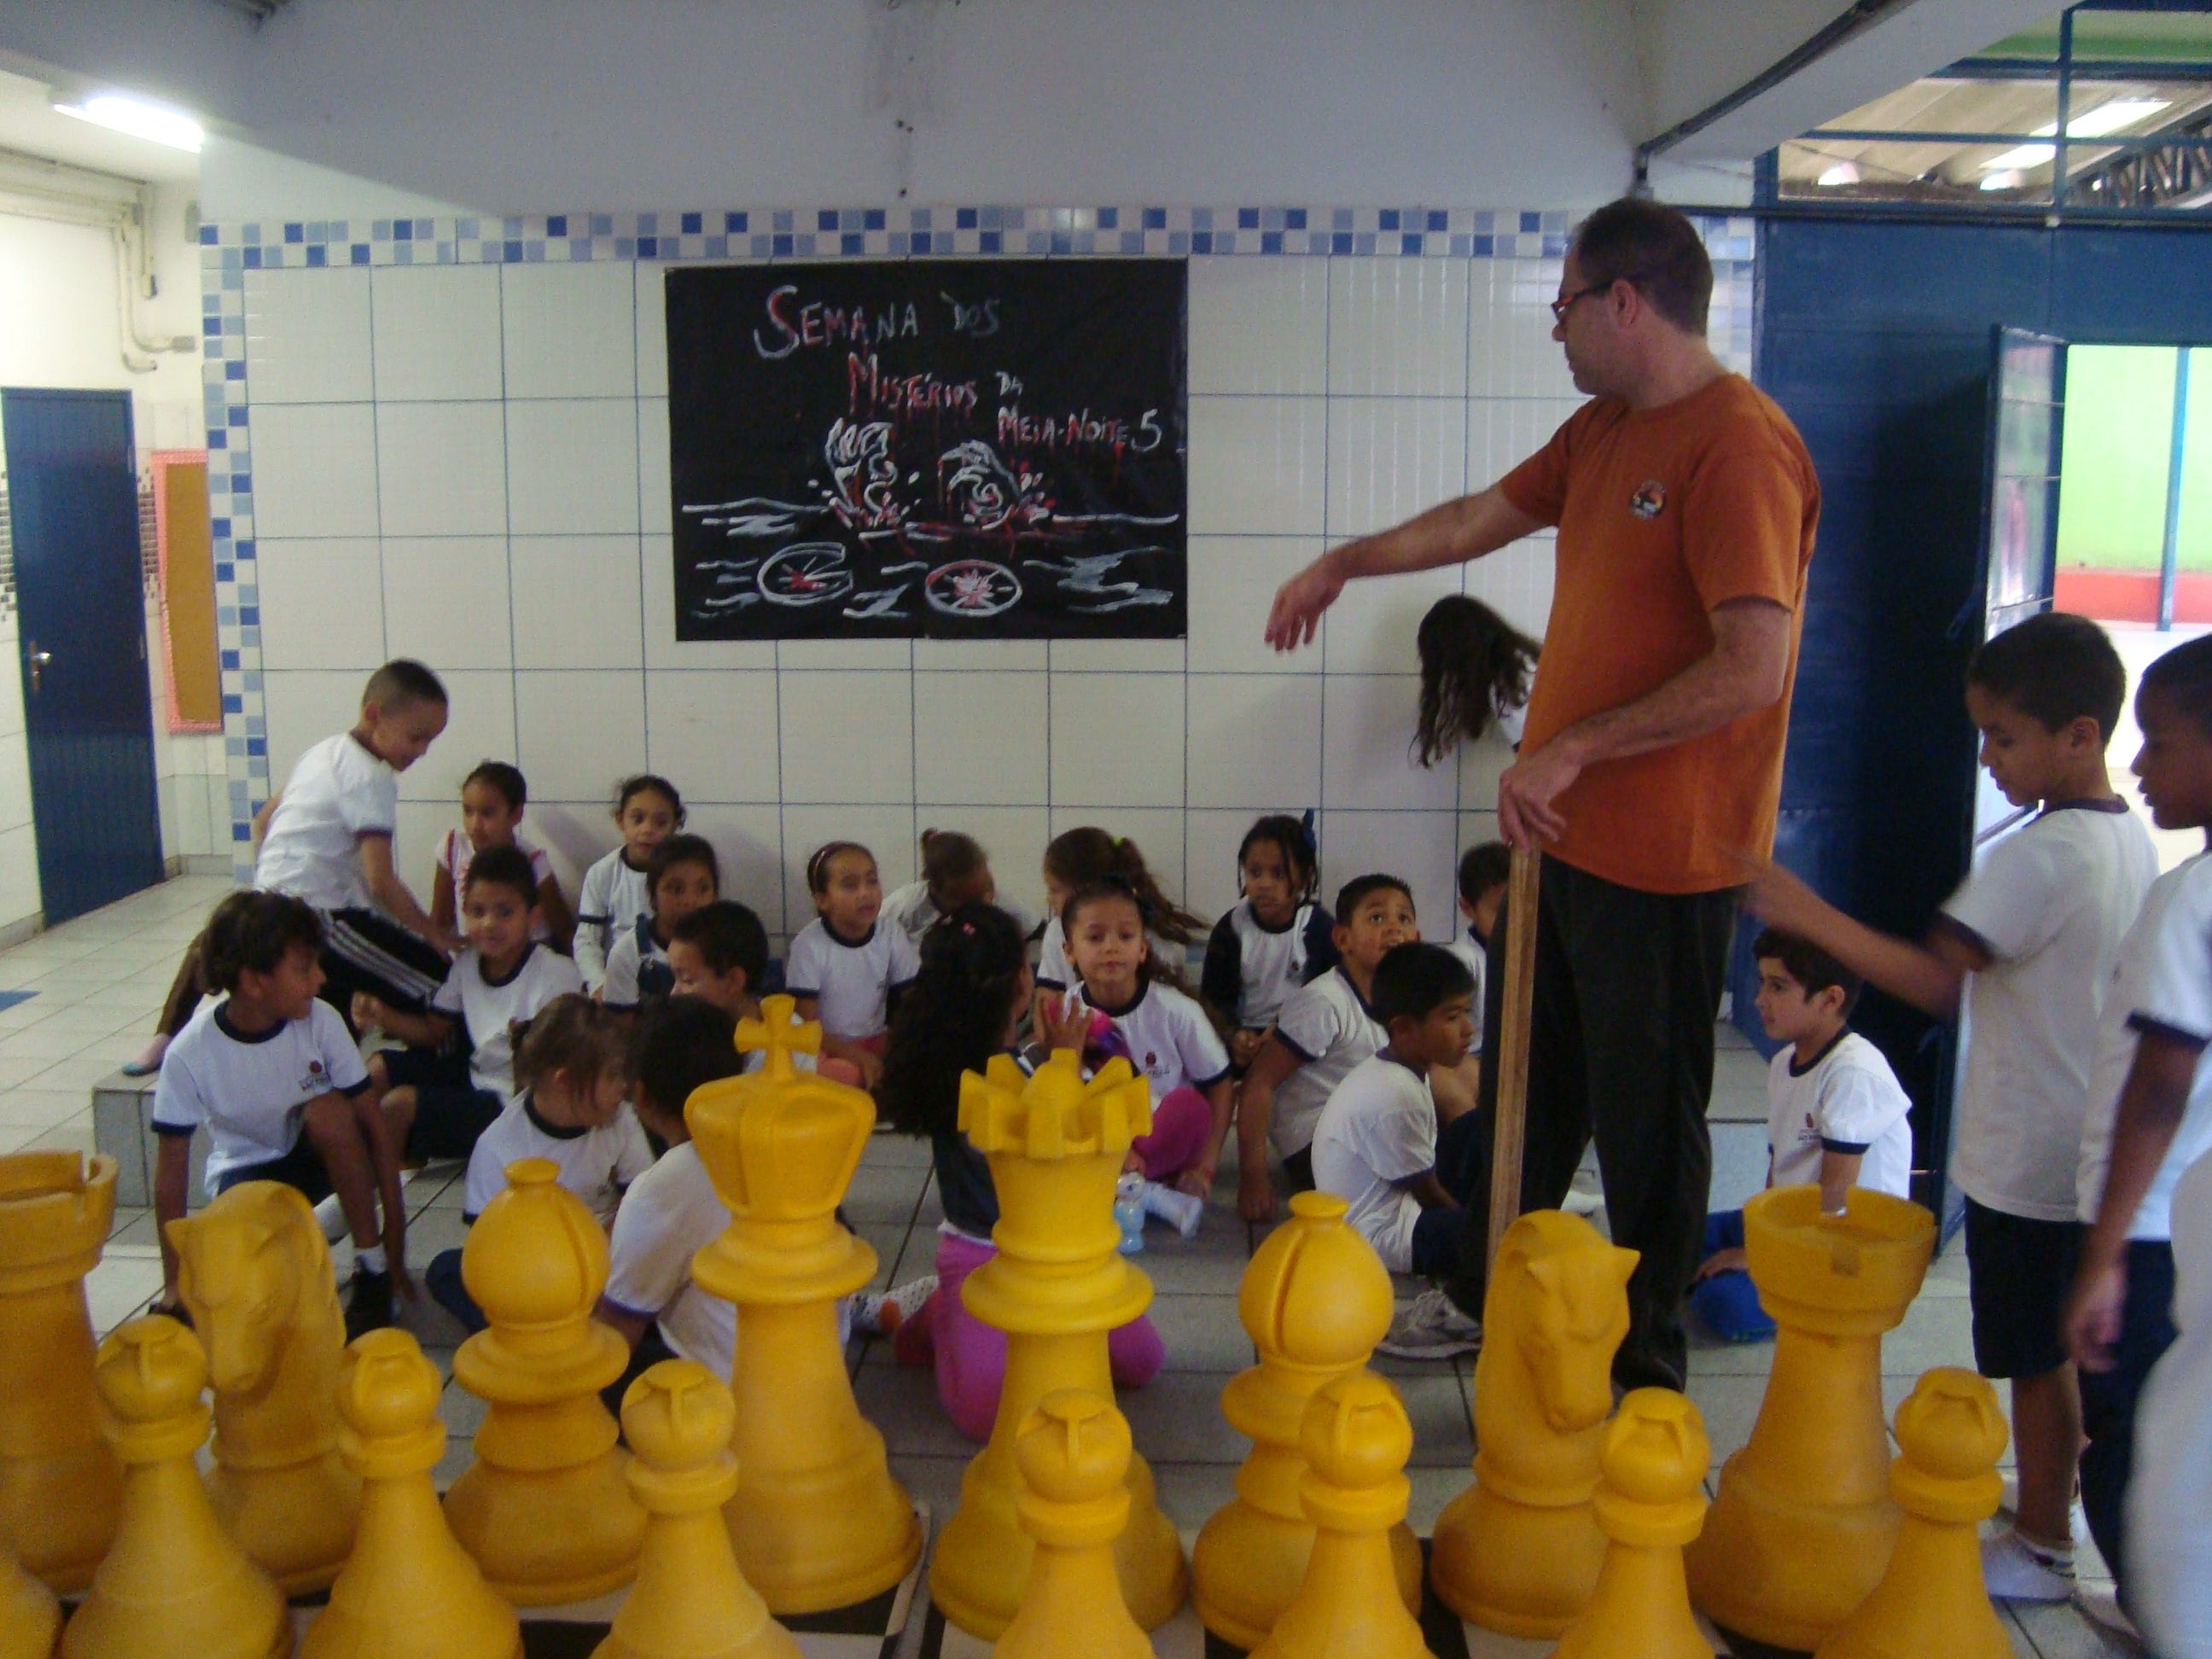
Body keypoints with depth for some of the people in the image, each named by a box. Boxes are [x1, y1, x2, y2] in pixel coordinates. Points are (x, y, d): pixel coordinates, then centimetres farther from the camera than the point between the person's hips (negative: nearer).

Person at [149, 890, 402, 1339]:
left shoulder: (321, 1021, -21)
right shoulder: (190, 1054, -23)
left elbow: (372, 1124, -16)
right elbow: (170, 1175, -16)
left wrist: (394, 1221, -18)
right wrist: (174, 1285, -15)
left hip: (320, 1153, 2)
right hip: (244, 1170, -1)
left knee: (328, 1110, -33)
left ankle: (372, 1271, -19)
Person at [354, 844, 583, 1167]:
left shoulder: (556, 976, -24)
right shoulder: (468, 964, -1)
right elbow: (434, 1029, 10)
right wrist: (383, 1015, -8)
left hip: (508, 1103, -8)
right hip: (476, 1073, 8)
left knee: (399, 1104, -15)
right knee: (379, 1068, 5)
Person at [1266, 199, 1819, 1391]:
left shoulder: (1740, 447, -19)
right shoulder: (1604, 430, 11)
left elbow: (1753, 668, -27)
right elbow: (1485, 518, 25)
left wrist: (1573, 747, -22)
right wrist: (1344, 564, 32)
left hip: (1661, 856, -9)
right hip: (1560, 831, 9)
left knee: (1645, 1116, 6)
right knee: (1526, 1086, 21)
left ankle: (1644, 1365, 25)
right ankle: (1486, 1296, 39)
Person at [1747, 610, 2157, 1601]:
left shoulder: (2036, 858, -24)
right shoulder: (2133, 840, 4)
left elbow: (1935, 979, -30)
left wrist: (1809, 915, -29)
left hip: (2027, 1164, -9)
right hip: (2091, 1152, 9)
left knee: (2038, 1358, 5)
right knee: (2068, 1346, 22)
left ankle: (2042, 1548, 19)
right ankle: (2060, 1494, 38)